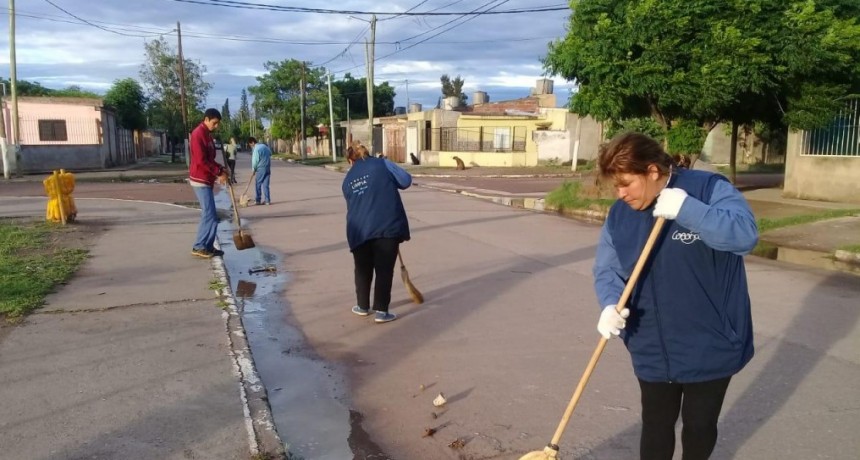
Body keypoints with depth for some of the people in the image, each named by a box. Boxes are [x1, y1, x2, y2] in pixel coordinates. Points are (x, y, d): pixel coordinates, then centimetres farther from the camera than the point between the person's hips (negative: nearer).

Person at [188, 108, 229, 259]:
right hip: (200, 179, -10)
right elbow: (201, 160, -21)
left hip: (206, 179, 10)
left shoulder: (207, 134, 15)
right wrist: (219, 172, -15)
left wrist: (221, 169, 6)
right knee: (210, 215, -9)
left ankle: (207, 246, 16)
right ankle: (199, 247, -2)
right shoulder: (198, 134, -15)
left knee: (209, 214, 11)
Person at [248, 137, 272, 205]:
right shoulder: (264, 146, 9)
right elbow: (270, 153, 22)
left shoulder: (256, 149, -14)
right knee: (265, 184, 8)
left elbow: (255, 161, -12)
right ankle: (267, 200, 6)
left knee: (258, 184, 5)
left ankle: (257, 200, 8)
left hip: (261, 169, -7)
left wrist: (253, 169, 3)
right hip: (268, 168, 7)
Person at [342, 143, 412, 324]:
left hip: (359, 230, 3)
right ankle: (381, 311, 6)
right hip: (387, 226, -3)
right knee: (384, 270, 5)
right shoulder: (382, 164, 6)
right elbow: (406, 181, 0)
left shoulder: (348, 180, 18)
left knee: (363, 270, 19)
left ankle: (363, 306, 31)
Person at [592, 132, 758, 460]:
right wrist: (611, 305, -19)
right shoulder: (619, 214, -1)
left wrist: (686, 209, -36)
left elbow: (745, 235, -29)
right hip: (653, 350, 3)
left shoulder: (710, 189, -15)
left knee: (699, 427, 16)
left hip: (709, 347, -3)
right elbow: (606, 269, 1)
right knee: (655, 430, 13)